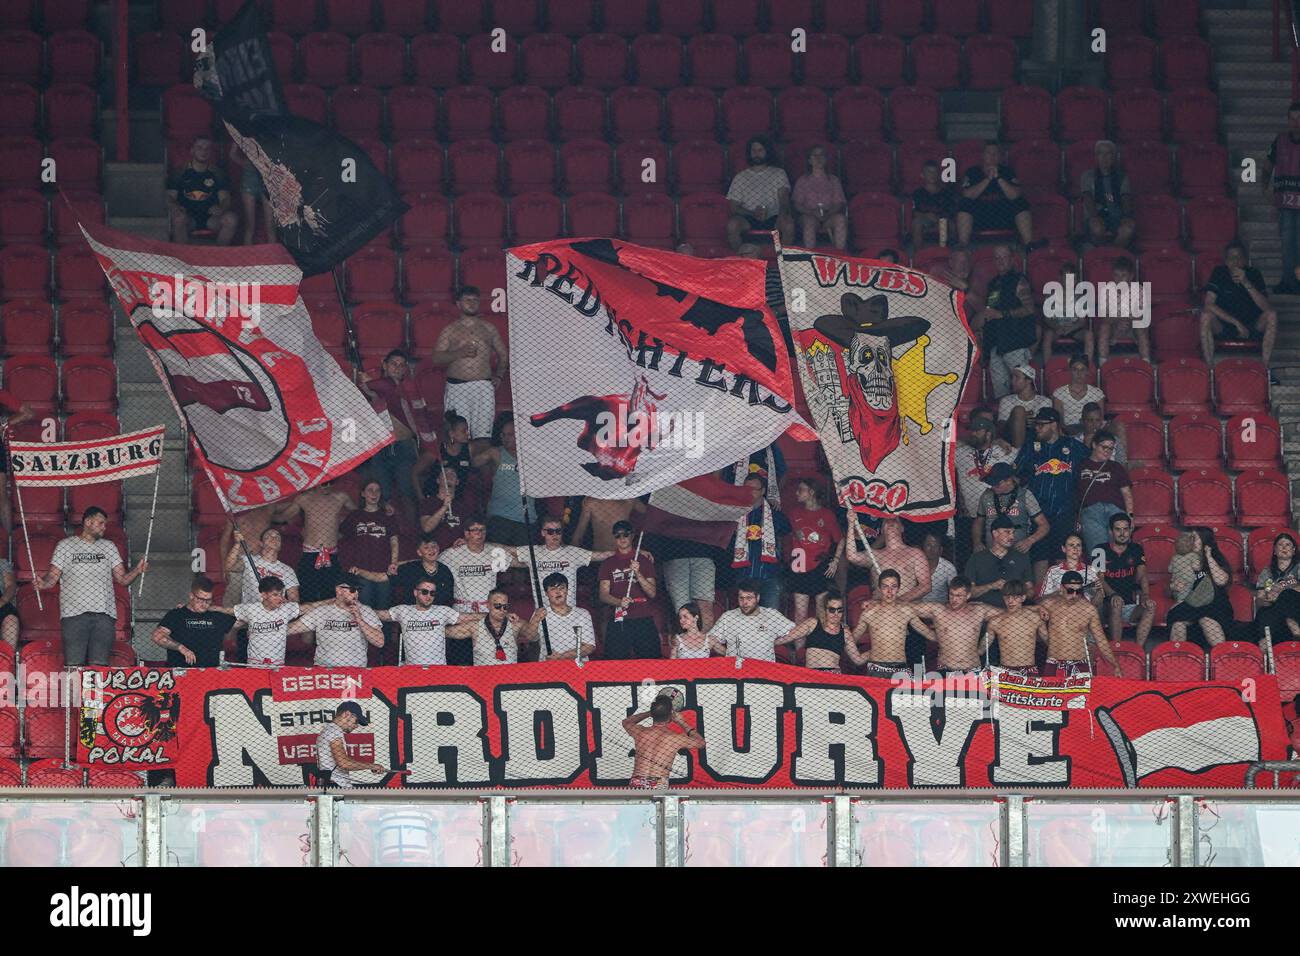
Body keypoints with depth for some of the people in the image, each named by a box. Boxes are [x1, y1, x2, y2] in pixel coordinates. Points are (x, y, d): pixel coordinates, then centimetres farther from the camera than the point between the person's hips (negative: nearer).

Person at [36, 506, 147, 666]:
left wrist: (137, 571, -4)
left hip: (104, 613, 2)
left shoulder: (109, 547, 21)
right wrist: (43, 584, -15)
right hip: (74, 612, -2)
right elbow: (53, 577, 8)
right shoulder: (65, 545, 13)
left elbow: (123, 579, 16)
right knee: (74, 666, -13)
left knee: (99, 665, -8)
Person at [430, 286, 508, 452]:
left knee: (482, 435, -8)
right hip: (457, 387, -2)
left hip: (484, 387, 2)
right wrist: (459, 353, -11)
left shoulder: (488, 329, 17)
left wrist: (499, 376, 10)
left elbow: (503, 355, 24)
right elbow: (436, 358, 2)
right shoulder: (450, 331, 10)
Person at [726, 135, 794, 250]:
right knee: (732, 224, -33)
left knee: (788, 223, -34)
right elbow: (734, 207, 8)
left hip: (772, 219, 0)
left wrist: (782, 214, -22)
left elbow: (784, 200, 2)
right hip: (748, 219, 0)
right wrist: (753, 214, -12)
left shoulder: (779, 173, 15)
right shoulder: (740, 177, 15)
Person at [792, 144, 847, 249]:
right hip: (809, 215, -1)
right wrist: (812, 212, -12)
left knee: (840, 219, -34)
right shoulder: (802, 181, 20)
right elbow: (797, 205, 9)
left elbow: (840, 203, 11)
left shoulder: (833, 180, 23)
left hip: (830, 215, 1)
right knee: (809, 221, -38)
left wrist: (828, 212, -12)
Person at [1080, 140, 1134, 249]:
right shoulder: (1088, 176, 16)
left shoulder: (1121, 177, 20)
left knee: (1127, 229, -36)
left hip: (1117, 216, 1)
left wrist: (1127, 216, -16)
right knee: (1097, 228, -40)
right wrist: (1094, 216, -20)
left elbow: (1126, 199, 6)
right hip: (1097, 214, -1)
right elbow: (1087, 198, 0)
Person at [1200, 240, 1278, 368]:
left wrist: (1246, 283, -28)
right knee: (1206, 315, -30)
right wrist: (1236, 323, -22)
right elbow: (1209, 305, -18)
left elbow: (1265, 307, -16)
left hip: (1252, 328, 1)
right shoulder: (1219, 273, -6)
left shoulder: (1253, 274, -4)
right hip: (1223, 327, -1)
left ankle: (1264, 366, -24)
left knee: (1271, 315, -25)